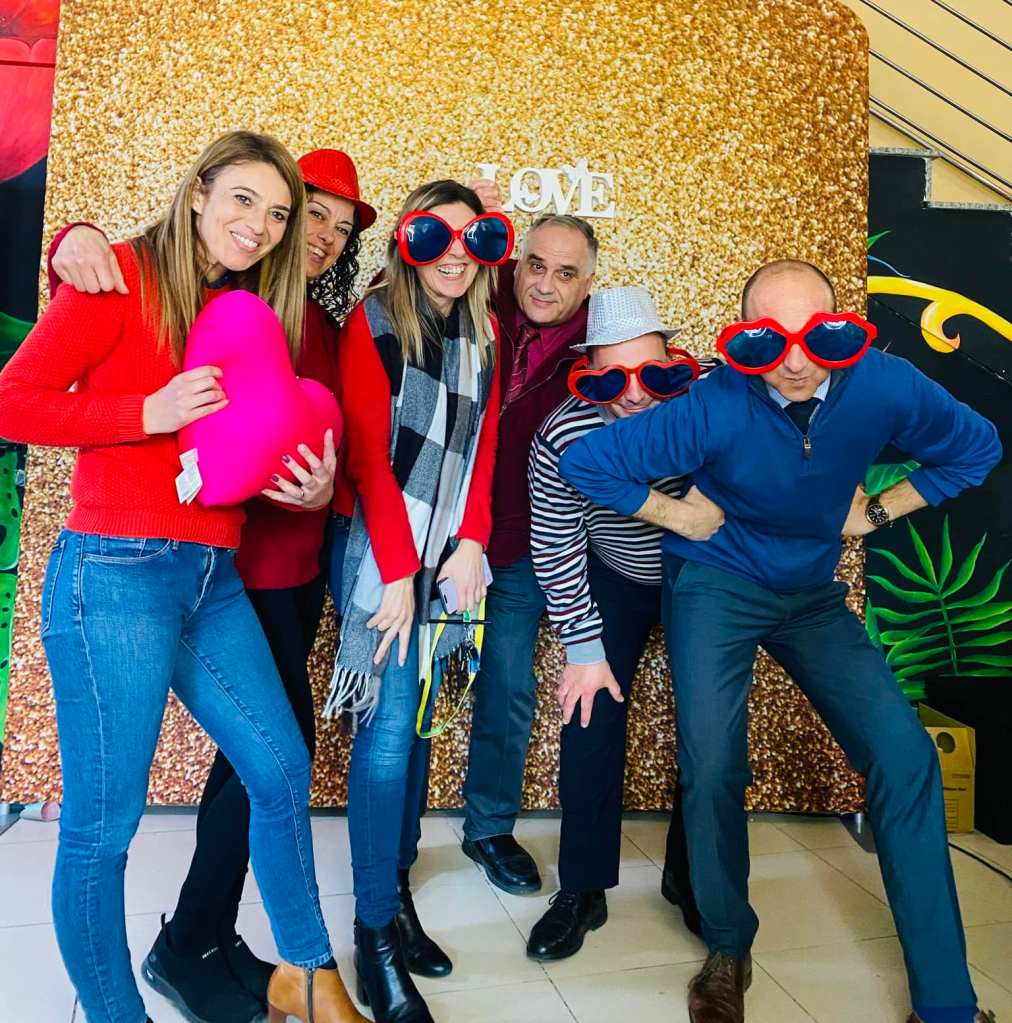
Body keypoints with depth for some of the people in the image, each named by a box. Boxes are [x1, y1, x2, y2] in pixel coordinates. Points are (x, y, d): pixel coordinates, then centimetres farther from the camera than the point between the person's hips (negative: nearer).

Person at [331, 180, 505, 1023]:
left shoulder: (484, 332, 11)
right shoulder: (375, 322, -6)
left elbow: (484, 443, 10)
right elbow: (369, 452, -11)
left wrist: (471, 540, -3)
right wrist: (397, 571, -13)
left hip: (448, 551, 5)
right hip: (384, 549, -5)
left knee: (418, 719, 10)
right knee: (391, 725, -7)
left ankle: (397, 886, 25)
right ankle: (376, 937, 5)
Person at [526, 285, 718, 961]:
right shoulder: (563, 437, -28)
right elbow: (555, 550, -16)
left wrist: (715, 495, -25)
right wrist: (585, 647, -12)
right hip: (613, 581, 0)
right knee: (591, 714, -6)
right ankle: (583, 891, 13)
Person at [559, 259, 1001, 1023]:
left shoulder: (885, 384, -18)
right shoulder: (717, 407, -26)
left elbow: (976, 446, 2)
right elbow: (585, 461, -19)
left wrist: (874, 512, -4)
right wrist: (682, 519, -14)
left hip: (814, 590, 3)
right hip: (716, 585, -3)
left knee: (904, 756, -8)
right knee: (713, 767, -12)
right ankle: (729, 952, 18)